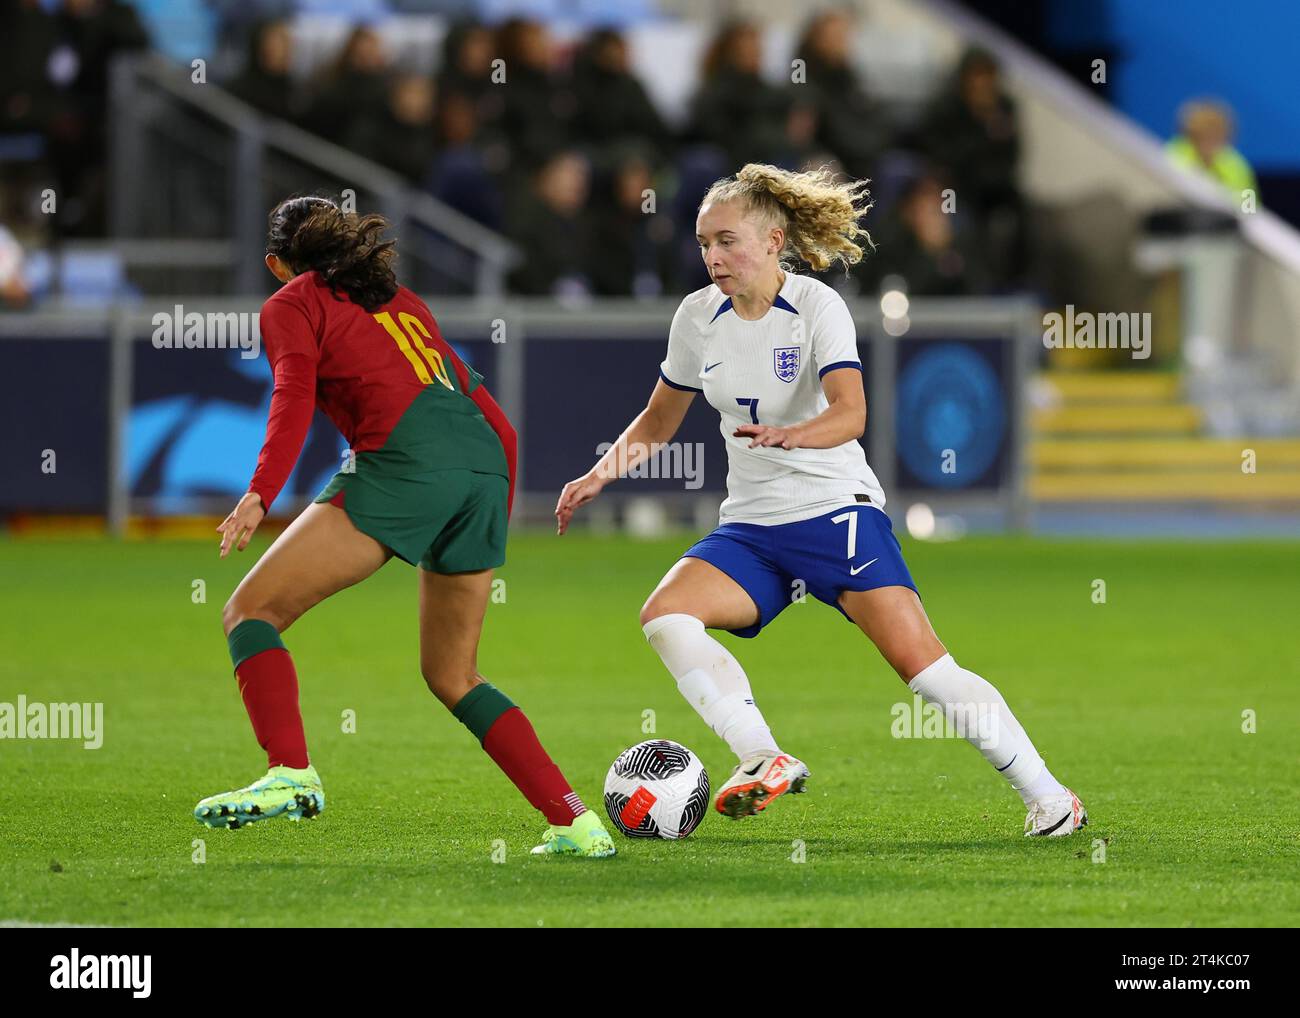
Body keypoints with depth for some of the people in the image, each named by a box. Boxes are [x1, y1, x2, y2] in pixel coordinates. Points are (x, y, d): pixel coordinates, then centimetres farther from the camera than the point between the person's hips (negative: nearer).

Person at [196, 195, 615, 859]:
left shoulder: (292, 305, 14)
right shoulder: (401, 301, 33)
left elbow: (295, 397, -6)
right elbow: (494, 421, 30)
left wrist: (260, 494, -18)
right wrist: (493, 531, 34)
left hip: (403, 458, -7)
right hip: (486, 461, 7)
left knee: (252, 610, 0)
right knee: (452, 676, 17)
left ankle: (290, 774, -22)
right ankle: (575, 822, 6)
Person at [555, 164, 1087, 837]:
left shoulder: (817, 306, -10)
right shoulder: (698, 316, 4)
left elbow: (849, 413, -26)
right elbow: (659, 421, 19)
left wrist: (790, 435, -46)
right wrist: (599, 476, 4)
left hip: (838, 511, -5)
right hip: (751, 529, 5)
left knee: (923, 666, -17)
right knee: (663, 614, -22)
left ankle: (1048, 796, -5)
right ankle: (764, 759, -25)